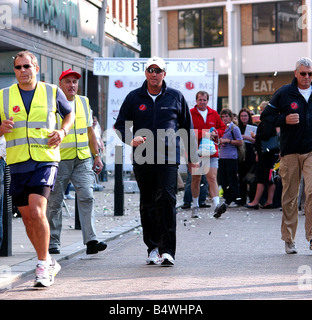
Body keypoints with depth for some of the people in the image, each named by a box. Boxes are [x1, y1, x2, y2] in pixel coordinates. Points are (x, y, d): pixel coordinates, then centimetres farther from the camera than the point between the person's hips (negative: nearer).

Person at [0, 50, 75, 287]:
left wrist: (62, 131, 0)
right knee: (28, 218, 8)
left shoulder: (52, 92, 5)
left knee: (37, 212, -19)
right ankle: (50, 263, 27)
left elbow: (69, 115, 20)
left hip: (45, 161, -3)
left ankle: (43, 267, -7)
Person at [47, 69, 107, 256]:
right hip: (59, 160, -3)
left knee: (87, 197, -10)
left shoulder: (84, 102, 14)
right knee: (55, 201, 3)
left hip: (83, 159, 3)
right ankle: (53, 242, 15)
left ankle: (91, 240, -13)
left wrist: (97, 155, 16)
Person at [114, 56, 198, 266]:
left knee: (166, 199, -15)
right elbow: (120, 125, 12)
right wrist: (130, 139, -10)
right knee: (147, 205, 7)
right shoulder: (134, 98, 9)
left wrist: (193, 157, 13)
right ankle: (153, 248, 18)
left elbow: (187, 128, 14)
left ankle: (167, 250, -14)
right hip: (143, 160, 2)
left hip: (169, 158, -2)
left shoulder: (175, 97, 8)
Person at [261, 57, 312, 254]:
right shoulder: (284, 93, 3)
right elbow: (265, 116, 7)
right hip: (290, 152, 0)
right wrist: (284, 119, -9)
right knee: (290, 195, 4)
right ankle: (289, 240, 14)